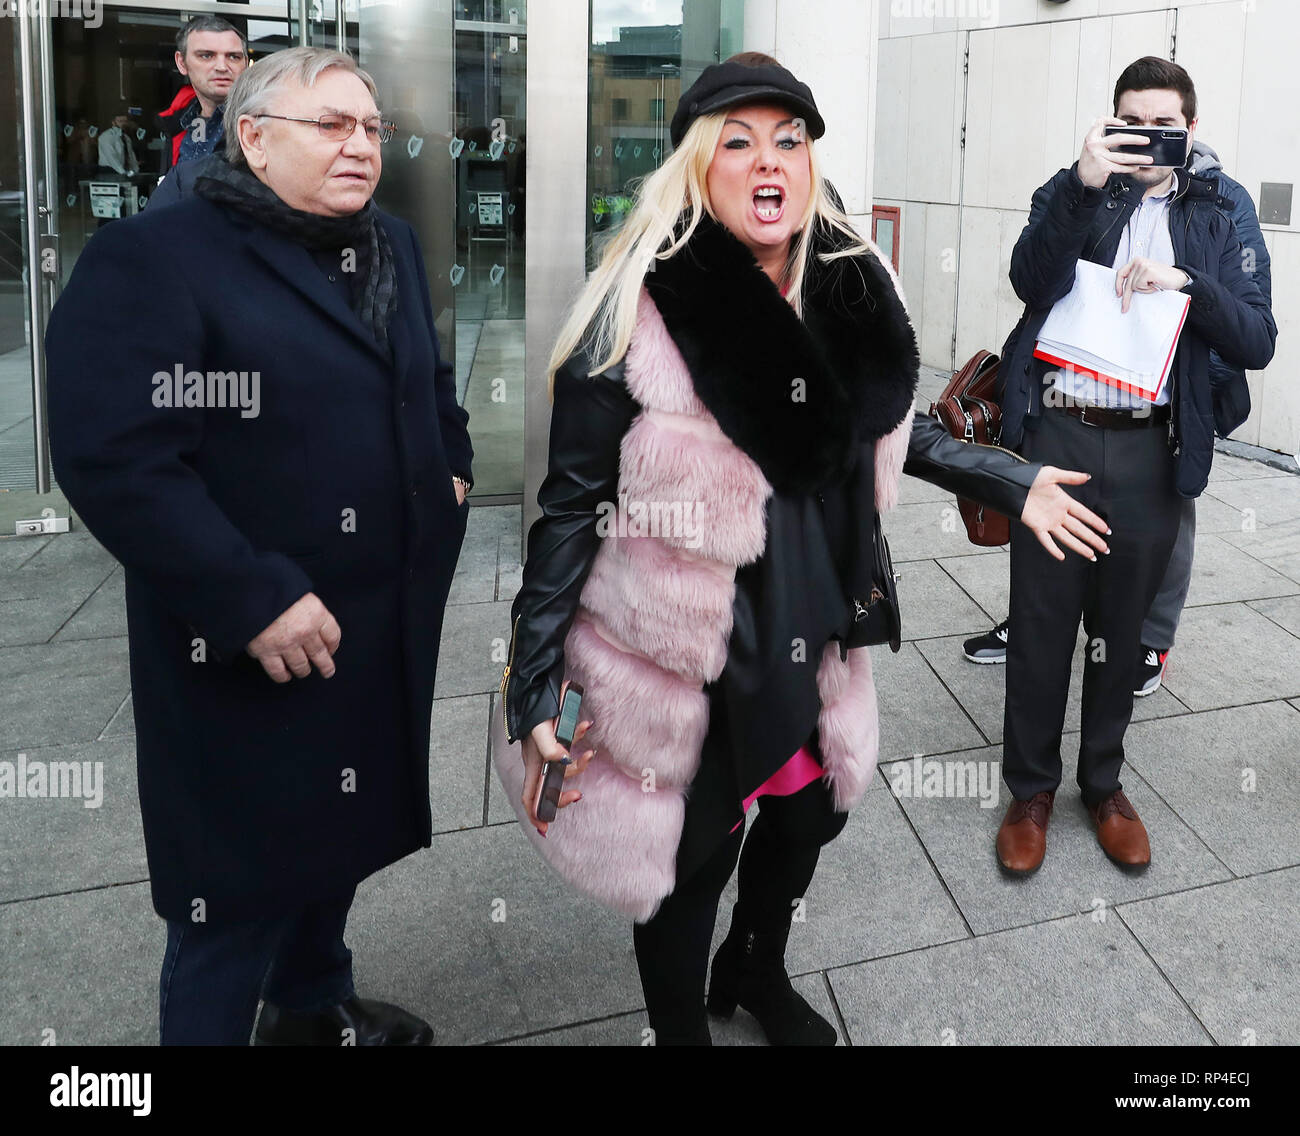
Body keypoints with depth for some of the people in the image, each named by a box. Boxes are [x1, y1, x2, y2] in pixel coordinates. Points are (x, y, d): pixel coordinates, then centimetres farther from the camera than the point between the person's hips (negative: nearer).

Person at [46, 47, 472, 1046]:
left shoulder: (391, 244, 12)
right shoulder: (155, 257, -15)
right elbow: (113, 456, -24)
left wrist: (452, 464, 12)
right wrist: (252, 599, -26)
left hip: (387, 625, 8)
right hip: (252, 649, -7)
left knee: (341, 826, 22)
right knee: (239, 883, 4)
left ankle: (314, 1006, 45)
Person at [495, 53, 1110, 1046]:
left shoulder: (852, 290, -3)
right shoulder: (640, 313, -19)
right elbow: (574, 500, -15)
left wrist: (1013, 482, 15)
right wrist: (536, 688, -15)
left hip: (810, 643, 6)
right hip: (681, 663, -6)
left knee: (808, 815, 25)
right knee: (688, 862, 11)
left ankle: (757, 973, 56)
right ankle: (682, 1028, 42)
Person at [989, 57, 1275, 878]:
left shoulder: (1211, 224, 12)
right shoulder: (1073, 195, 7)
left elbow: (1257, 343, 1)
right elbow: (1031, 281, -13)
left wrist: (1184, 281, -13)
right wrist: (1084, 184, -24)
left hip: (1150, 451, 2)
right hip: (1059, 436, -2)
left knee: (1121, 629, 12)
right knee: (1041, 624, 5)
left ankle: (1104, 783, 30)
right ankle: (1031, 788, 21)